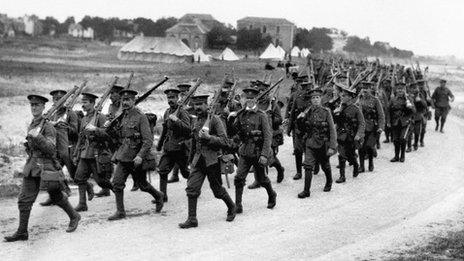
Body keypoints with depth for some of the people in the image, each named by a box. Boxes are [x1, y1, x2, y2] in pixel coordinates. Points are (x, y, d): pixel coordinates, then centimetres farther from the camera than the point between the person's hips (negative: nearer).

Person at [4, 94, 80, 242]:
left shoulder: (48, 127, -10)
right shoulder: (31, 126, 12)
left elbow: (51, 149, -20)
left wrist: (37, 137, -27)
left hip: (46, 167, -6)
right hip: (31, 167, 6)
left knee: (56, 196, 6)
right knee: (24, 200, 0)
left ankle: (74, 217, 28)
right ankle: (22, 232, 4)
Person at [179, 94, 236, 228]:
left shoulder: (214, 120, -10)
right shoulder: (196, 121, 10)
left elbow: (224, 141, -15)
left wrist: (208, 137, -25)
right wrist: (191, 159, 25)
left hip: (212, 160, -5)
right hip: (198, 160, 5)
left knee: (217, 189, 8)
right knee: (192, 188, -7)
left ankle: (231, 206, 34)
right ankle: (192, 219, -3)